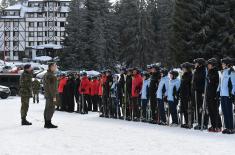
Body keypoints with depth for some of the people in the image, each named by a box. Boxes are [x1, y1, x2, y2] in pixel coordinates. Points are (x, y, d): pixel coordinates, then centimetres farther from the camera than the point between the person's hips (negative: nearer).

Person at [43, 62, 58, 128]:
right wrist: (54, 96, -19)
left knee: (47, 109, 14)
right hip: (51, 95, -10)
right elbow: (51, 87, -20)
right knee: (51, 109, -7)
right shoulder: (51, 75, -17)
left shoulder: (46, 74, 15)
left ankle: (47, 123, 20)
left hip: (47, 94, 10)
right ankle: (48, 123, -5)